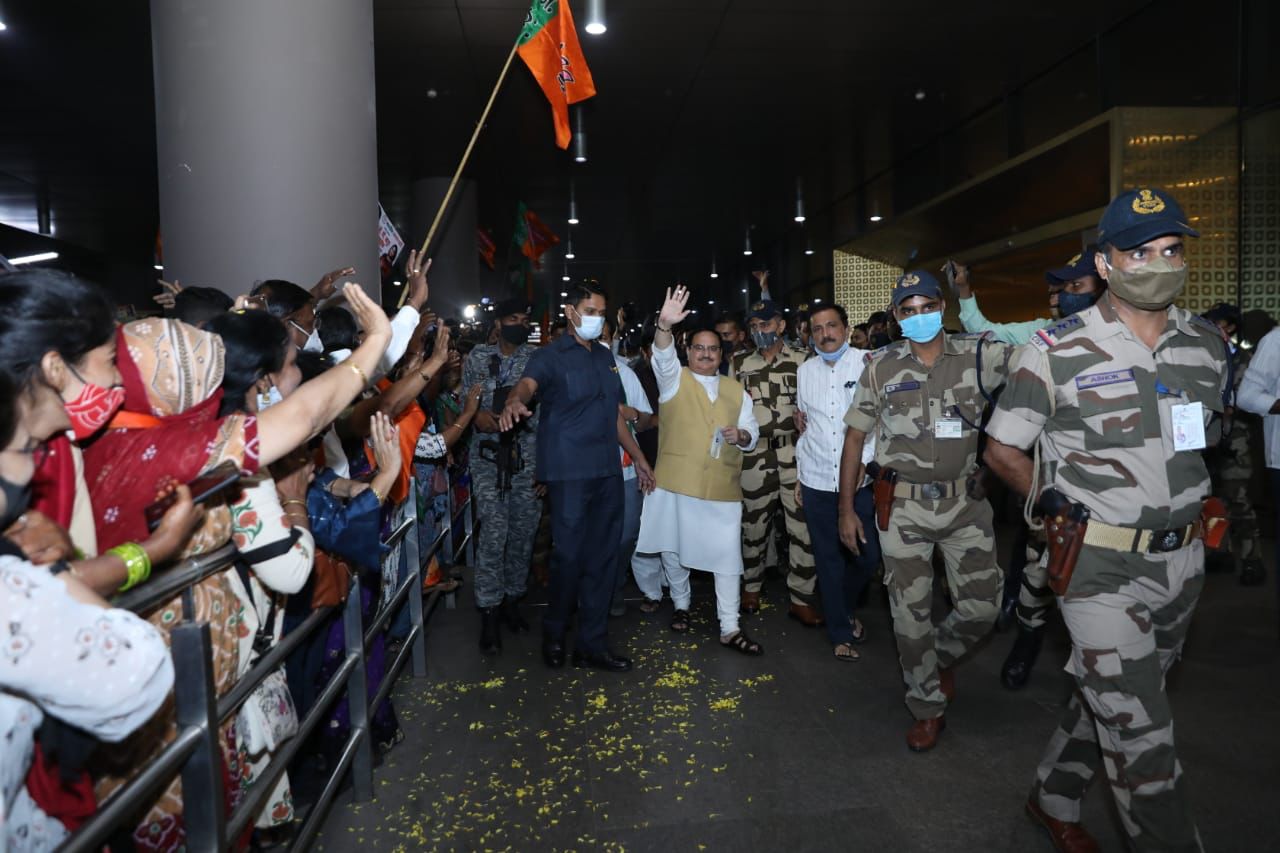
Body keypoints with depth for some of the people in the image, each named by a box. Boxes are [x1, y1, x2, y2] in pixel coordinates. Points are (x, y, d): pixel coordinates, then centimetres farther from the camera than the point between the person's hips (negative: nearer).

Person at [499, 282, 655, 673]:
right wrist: (515, 402, -49)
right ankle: (553, 633, 22)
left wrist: (638, 457, 21)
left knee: (602, 558, 9)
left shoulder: (606, 357, 16)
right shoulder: (550, 356, -4)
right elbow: (529, 383, -26)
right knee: (570, 556, -3)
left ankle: (592, 642, 21)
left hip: (608, 471, 7)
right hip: (570, 473, -6)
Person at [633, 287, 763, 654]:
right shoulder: (675, 379, 4)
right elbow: (663, 356, -17)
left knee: (727, 556, 0)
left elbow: (752, 432, 15)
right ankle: (681, 604, 34)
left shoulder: (736, 390, 13)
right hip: (676, 481, -1)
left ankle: (729, 628, 8)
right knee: (672, 548, 10)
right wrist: (665, 324, -35)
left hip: (723, 485, 2)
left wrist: (741, 436, -9)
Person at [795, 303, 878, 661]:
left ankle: (846, 609, 32)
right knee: (828, 559, 7)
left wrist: (864, 462, -12)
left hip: (860, 480, -2)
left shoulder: (868, 363, -3)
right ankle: (840, 632, 21)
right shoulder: (805, 370, 9)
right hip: (816, 480, 2)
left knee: (867, 555, 3)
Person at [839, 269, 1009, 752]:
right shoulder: (880, 368, 0)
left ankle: (942, 658, 40)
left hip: (965, 503, 1)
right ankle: (928, 708, 27)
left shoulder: (977, 356, -1)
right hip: (903, 507, 0)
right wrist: (846, 510, 1)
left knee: (981, 606, 6)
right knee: (911, 613, 6)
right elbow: (855, 437, 3)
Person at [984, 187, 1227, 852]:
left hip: (1182, 562, 6)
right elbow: (1002, 450, -5)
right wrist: (1063, 510, -4)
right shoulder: (1057, 352, -13)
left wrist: (1179, 501, 11)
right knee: (1141, 734, -2)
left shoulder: (1209, 344, 3)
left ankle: (1054, 799, 42)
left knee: (1108, 700, 20)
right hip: (1101, 566, -5)